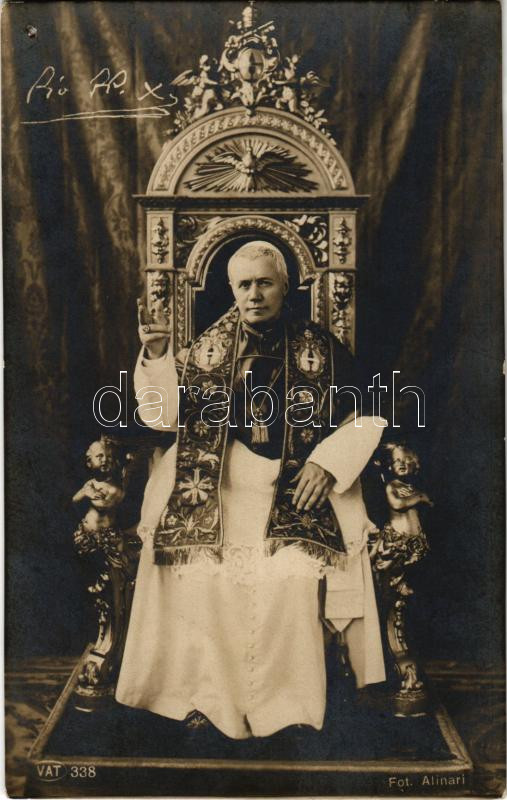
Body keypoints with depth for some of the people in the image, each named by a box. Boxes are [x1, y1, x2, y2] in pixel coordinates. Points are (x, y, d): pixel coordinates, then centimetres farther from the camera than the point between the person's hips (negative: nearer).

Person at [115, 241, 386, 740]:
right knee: (200, 573, -17)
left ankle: (286, 702, -1)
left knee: (293, 576, -21)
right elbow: (166, 414, 2)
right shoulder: (211, 347, 6)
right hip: (216, 486, 2)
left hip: (294, 490, -1)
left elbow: (366, 417, 5)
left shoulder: (319, 350, 2)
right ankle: (208, 694, 2)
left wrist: (327, 462, -8)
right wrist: (156, 358, -13)